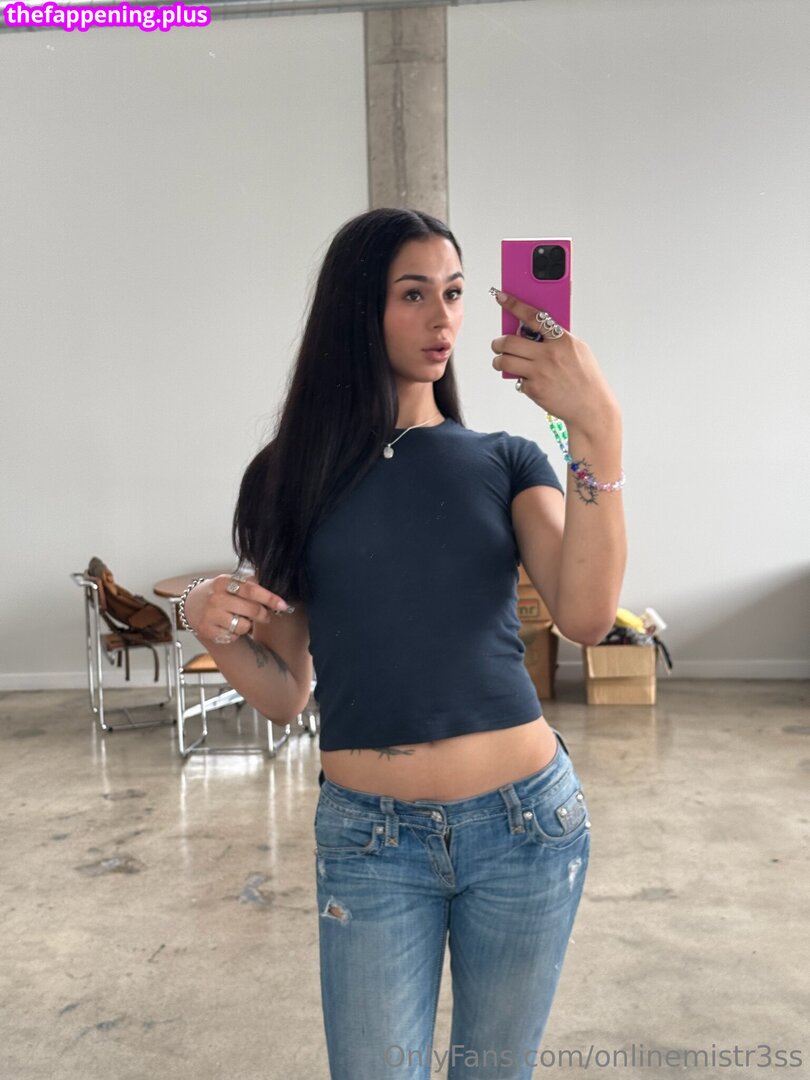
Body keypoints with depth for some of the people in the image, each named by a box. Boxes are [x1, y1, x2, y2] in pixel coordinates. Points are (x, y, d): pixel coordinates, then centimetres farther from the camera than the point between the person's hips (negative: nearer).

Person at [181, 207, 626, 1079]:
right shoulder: (293, 476, -1)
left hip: (526, 821, 1)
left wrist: (598, 431, -25)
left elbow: (586, 616, -17)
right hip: (369, 840, -1)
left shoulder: (506, 461, 1)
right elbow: (284, 693, 3)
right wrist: (211, 623, -17)